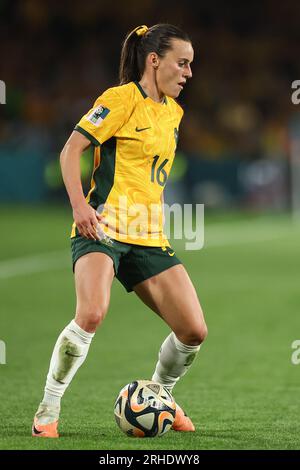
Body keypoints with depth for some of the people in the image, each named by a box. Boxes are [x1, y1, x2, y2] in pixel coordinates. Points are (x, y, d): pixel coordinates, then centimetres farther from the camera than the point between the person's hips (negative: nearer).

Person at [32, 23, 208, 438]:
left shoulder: (173, 112, 17)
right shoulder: (122, 99, -6)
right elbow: (72, 148, -8)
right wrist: (79, 203, -20)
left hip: (149, 237, 7)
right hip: (103, 229, -7)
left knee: (194, 331, -3)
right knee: (92, 313, -31)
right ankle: (48, 412, -15)